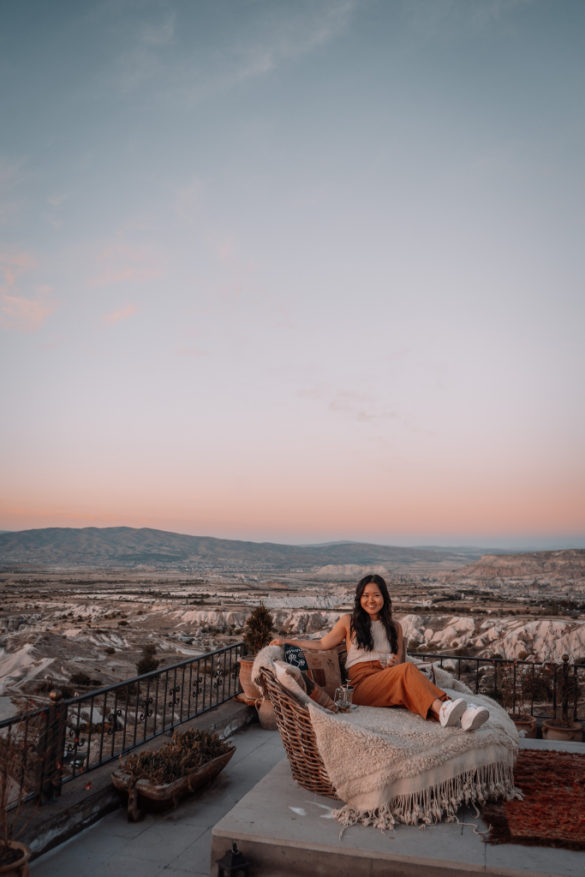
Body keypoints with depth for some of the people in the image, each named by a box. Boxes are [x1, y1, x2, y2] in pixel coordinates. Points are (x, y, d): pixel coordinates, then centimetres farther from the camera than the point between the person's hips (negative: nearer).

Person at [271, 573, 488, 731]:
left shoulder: (394, 626, 26)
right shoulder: (349, 622, 20)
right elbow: (323, 644, 23)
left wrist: (394, 664, -2)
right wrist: (286, 642, 16)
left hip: (389, 676, 2)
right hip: (362, 683, -2)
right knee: (408, 669, -35)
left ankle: (455, 714, -61)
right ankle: (443, 708, -59)